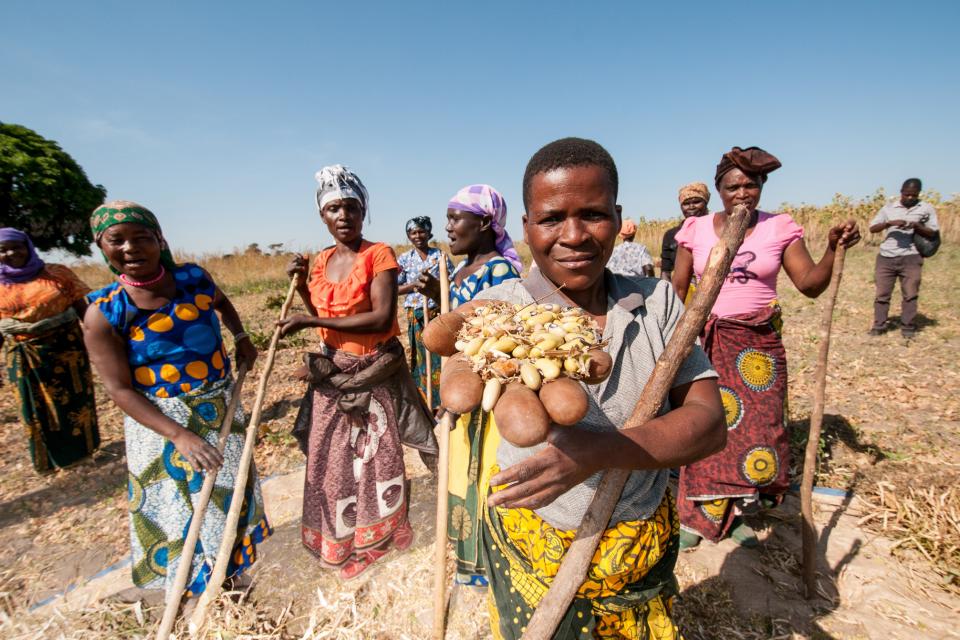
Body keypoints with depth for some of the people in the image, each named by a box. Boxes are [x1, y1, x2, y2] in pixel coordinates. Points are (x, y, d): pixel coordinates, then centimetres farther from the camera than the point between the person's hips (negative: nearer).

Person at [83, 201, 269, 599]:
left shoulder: (194, 278, -8)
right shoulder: (104, 313, -16)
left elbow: (221, 302, 18)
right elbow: (120, 389, -15)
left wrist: (240, 337, 3)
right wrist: (181, 436, -21)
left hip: (220, 407, 4)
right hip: (159, 420, -3)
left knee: (230, 491, 19)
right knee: (177, 506, 12)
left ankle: (230, 567, 45)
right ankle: (192, 584, 38)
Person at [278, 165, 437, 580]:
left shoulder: (379, 255, -13)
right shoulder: (321, 261, 5)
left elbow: (382, 318, -24)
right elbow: (324, 318, 13)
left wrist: (313, 321, -23)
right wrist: (301, 284, -1)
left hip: (374, 373, -5)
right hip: (332, 373, 6)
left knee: (376, 457, 12)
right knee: (330, 459, 17)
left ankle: (378, 535, 39)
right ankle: (339, 540, 43)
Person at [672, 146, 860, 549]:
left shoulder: (780, 228, 3)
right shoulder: (695, 230, 1)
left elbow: (810, 284, -2)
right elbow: (677, 289, 2)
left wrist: (834, 248, -18)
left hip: (759, 343, 1)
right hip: (705, 341, -1)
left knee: (757, 428, 7)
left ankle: (735, 514, 29)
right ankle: (695, 516, 21)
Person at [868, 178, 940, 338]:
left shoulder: (927, 208, 8)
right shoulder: (888, 208, 9)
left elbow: (933, 233, 6)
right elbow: (872, 228, 1)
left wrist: (916, 226, -13)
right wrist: (890, 223, -17)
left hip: (910, 258, 0)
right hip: (886, 257, 1)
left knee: (910, 294, 2)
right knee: (882, 293, 2)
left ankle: (908, 327, 11)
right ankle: (879, 325, 9)